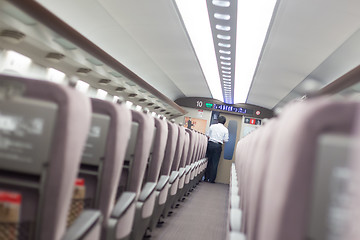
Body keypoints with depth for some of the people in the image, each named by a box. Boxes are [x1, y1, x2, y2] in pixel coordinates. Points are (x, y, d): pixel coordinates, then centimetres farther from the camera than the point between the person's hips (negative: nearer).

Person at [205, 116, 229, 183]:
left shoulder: (212, 126, 3)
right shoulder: (225, 129, 2)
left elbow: (207, 136, 2)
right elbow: (225, 140, 1)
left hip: (210, 144, 1)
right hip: (218, 146, -1)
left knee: (208, 161, 9)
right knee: (215, 163, 4)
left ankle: (206, 178, 12)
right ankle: (211, 179, 7)